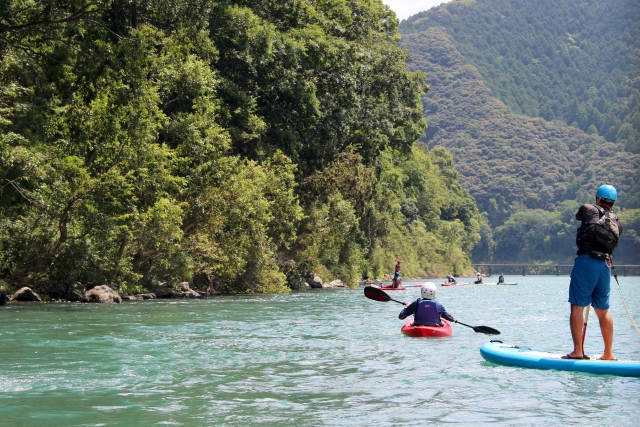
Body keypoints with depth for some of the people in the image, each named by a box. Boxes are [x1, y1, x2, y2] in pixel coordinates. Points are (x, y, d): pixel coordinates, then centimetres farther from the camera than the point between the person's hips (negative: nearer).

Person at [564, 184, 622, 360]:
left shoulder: (588, 209, 3)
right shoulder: (617, 222, 14)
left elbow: (578, 216, 25)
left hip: (586, 261, -5)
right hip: (605, 265, 5)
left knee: (577, 306, -4)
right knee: (603, 310, 13)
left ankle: (578, 351, -10)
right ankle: (608, 354, 14)